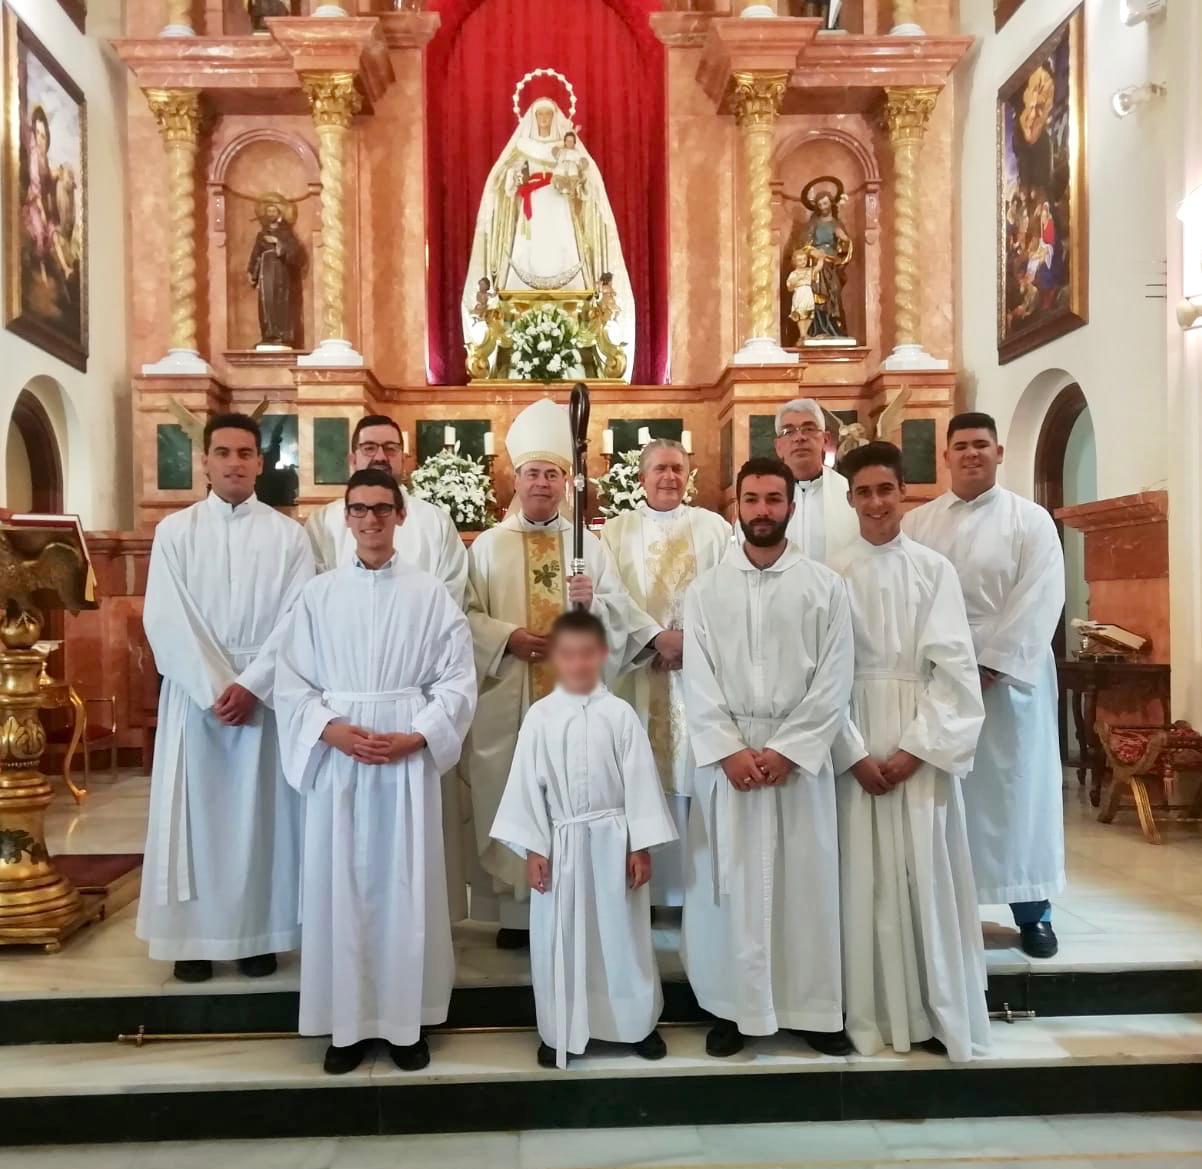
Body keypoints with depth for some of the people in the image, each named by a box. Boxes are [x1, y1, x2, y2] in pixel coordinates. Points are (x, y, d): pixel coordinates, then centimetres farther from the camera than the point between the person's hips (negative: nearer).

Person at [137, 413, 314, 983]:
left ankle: (259, 933, 18)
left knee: (261, 811, 5)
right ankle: (193, 934, 19)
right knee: (194, 809, 6)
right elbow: (164, 619, -5)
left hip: (266, 692, 0)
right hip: (194, 691, 1)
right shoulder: (174, 531, 3)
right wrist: (215, 687, -14)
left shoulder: (288, 535, 2)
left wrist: (250, 685, -14)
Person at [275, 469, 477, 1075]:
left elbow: (458, 681, -2)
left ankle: (406, 1021, 21)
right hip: (335, 759, 1)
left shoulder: (431, 594, 0)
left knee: (406, 887, 6)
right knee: (339, 887, 7)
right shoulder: (318, 594, 4)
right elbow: (291, 683, 3)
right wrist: (332, 730, -13)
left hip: (409, 759, -1)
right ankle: (348, 1023, 21)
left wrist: (416, 737, -13)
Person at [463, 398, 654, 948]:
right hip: (507, 697, -1)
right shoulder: (489, 545, 7)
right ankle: (515, 911, 12)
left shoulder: (589, 544, 11)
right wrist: (507, 635, -16)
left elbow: (621, 615, 5)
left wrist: (593, 601, -16)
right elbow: (466, 615, 0)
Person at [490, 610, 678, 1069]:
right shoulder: (539, 716, -4)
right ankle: (559, 1032, 26)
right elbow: (526, 784, -2)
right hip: (560, 842, 0)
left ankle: (638, 1024, 29)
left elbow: (640, 781, -4)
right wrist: (532, 849, -5)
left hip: (613, 839, 0)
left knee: (623, 935, 11)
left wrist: (641, 847, -5)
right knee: (557, 941, 9)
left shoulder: (620, 714, -5)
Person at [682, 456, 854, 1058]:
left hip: (800, 756, 0)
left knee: (806, 882, 6)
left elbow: (834, 683, -3)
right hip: (725, 755, 1)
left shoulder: (825, 586, 2)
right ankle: (731, 1007, 19)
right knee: (729, 882, 6)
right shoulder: (705, 589, 5)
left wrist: (786, 749, -12)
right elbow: (698, 681, -1)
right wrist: (729, 751, -11)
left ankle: (813, 1008, 21)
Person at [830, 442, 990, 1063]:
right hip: (856, 741, 0)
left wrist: (917, 748, -10)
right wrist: (855, 753, -10)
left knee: (929, 873, 5)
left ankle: (941, 1014, 18)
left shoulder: (934, 568, 1)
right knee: (866, 875, 5)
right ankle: (873, 1014, 17)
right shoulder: (831, 573, 1)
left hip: (924, 740, 0)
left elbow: (953, 666, -3)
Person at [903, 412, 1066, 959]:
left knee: (1017, 786, 4)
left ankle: (1033, 910, 17)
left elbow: (1039, 602, -8)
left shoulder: (1031, 520, 2)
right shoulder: (916, 524, 9)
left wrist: (990, 665, -16)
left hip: (1008, 676, -2)